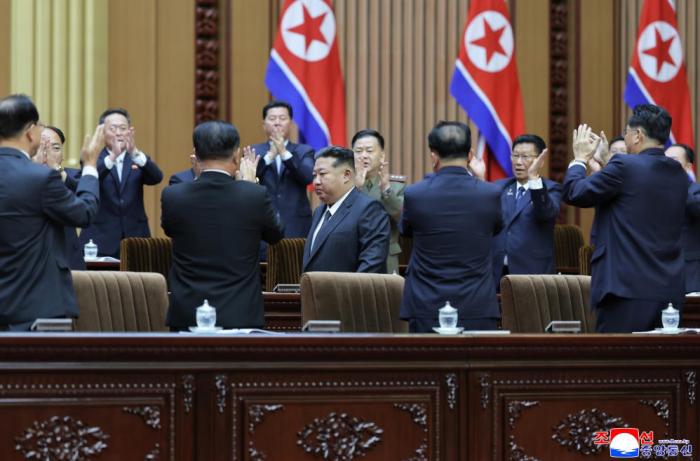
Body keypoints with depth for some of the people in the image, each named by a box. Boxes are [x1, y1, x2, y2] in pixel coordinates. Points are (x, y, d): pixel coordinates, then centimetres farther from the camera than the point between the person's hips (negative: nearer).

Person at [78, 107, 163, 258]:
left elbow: (156, 178, -10)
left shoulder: (139, 160, 10)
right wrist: (112, 157, -34)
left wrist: (135, 153, -28)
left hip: (135, 241, 2)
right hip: (100, 243, -2)